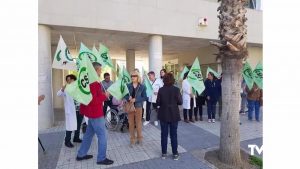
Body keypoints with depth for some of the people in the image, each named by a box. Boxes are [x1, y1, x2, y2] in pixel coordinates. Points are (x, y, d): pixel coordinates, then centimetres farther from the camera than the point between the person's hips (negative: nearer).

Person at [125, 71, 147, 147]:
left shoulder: (142, 87, -4)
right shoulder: (128, 86, 2)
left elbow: (145, 97, -7)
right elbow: (125, 95, 3)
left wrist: (135, 99, -18)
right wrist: (128, 98, -19)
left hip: (138, 106, -2)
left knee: (138, 123, 9)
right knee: (131, 123, 7)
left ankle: (140, 138, 27)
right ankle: (132, 139, 21)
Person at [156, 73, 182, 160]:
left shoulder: (161, 90, -9)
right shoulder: (176, 89, -12)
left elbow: (158, 103, -6)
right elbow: (180, 102, -8)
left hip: (163, 115, 1)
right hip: (174, 115, 0)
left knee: (164, 134, 12)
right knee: (173, 134, 11)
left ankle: (164, 153, 23)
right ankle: (175, 154, 20)